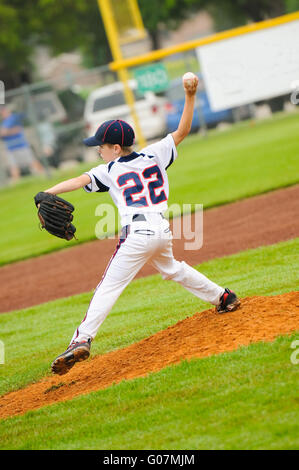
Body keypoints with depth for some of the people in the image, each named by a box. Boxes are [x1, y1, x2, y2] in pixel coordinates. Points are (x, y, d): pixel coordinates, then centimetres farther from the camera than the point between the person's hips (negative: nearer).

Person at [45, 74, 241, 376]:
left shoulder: (110, 170, 1)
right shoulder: (154, 155, 13)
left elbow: (79, 181, -11)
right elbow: (181, 132, 17)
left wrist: (46, 193, -20)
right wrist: (190, 97, 14)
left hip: (137, 235, -6)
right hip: (163, 230, 6)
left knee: (109, 286, -10)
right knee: (171, 268, 34)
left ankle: (82, 340, -22)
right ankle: (223, 297, 42)